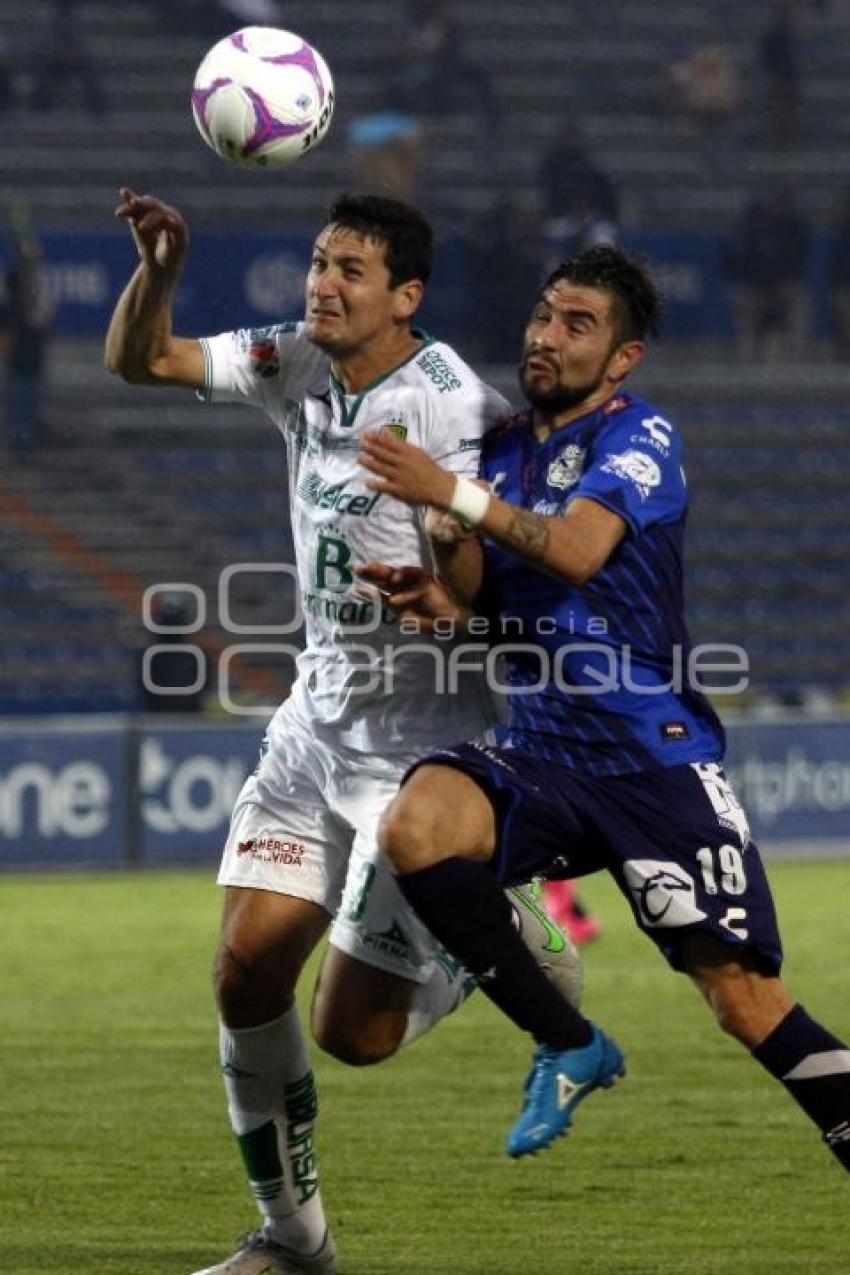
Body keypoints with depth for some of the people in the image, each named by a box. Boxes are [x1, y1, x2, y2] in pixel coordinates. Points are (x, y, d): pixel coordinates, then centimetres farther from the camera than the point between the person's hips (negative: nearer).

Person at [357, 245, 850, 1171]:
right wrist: (444, 604, -3)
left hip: (657, 762, -5)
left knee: (743, 998, -11)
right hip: (540, 755, 5)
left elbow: (577, 550, -26)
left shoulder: (639, 436, -8)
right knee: (414, 827, -24)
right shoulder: (502, 449, 12)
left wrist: (451, 496, -33)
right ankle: (568, 1047, -9)